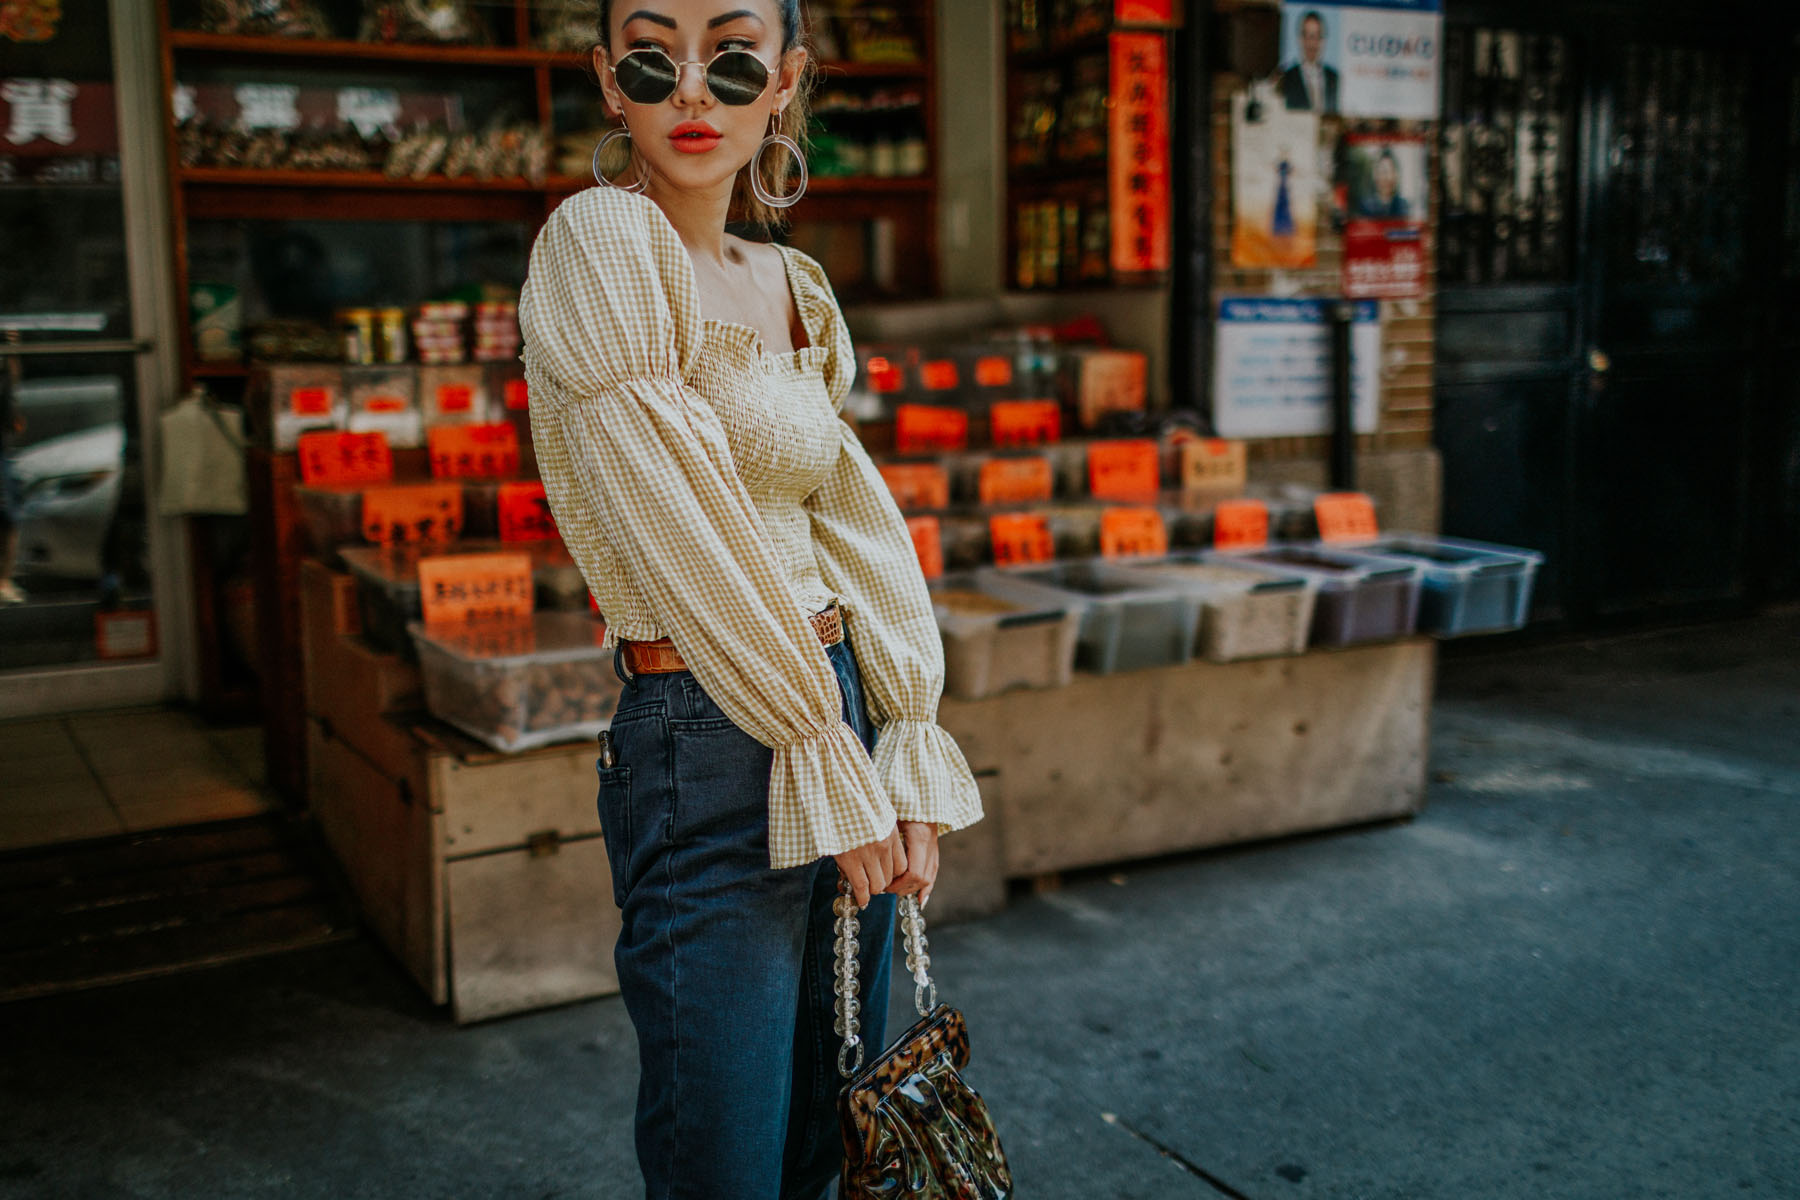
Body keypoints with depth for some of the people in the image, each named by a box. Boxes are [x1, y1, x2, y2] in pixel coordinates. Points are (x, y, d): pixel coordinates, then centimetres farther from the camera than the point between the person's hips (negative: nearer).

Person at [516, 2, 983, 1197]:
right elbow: (681, 536, -16)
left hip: (837, 716, 7)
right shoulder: (600, 239, -11)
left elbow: (858, 521, 8)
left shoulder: (791, 285, 11)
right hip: (708, 750, -7)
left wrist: (911, 750, -1)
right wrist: (829, 758, -12)